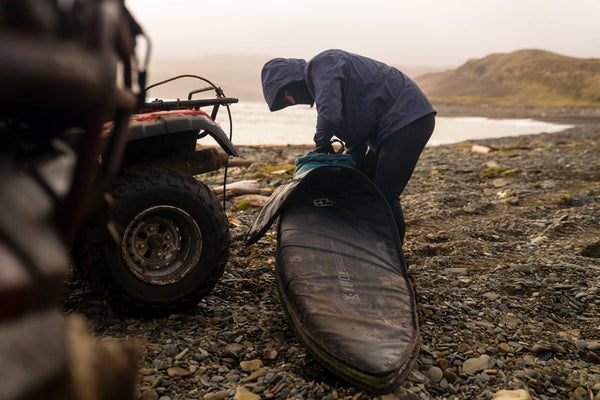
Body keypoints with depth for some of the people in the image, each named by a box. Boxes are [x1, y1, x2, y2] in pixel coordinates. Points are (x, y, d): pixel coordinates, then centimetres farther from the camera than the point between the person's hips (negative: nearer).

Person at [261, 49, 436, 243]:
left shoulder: (323, 64, -10)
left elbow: (329, 115, -26)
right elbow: (355, 138, 21)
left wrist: (321, 143, -6)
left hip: (408, 117, -11)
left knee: (384, 193, -13)